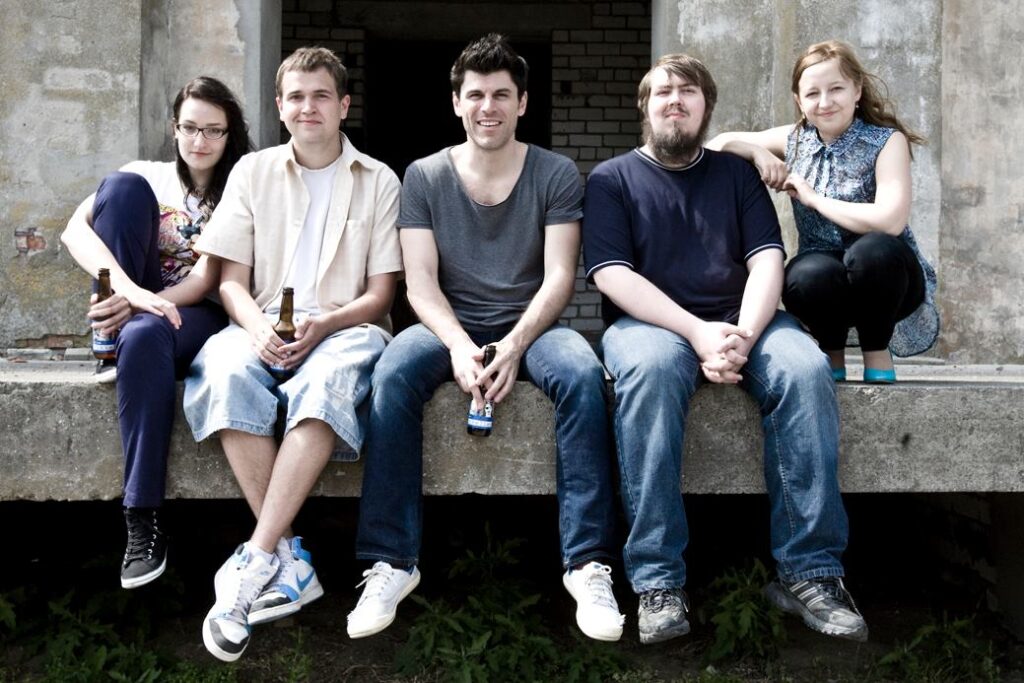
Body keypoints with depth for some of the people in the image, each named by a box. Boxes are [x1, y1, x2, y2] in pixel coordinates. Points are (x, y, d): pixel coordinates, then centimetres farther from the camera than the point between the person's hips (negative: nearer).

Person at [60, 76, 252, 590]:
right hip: (135, 306, 2)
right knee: (122, 184, -18)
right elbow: (74, 231, -13)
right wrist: (130, 292, -32)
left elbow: (207, 279, -11)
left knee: (145, 335, -41)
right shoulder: (146, 177, 6)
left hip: (199, 316, -2)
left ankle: (143, 520, -37)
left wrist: (144, 307, -29)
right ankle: (110, 350, -19)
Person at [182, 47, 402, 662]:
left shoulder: (379, 181, 10)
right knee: (225, 369, -35)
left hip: (344, 328, -2)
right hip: (265, 327, 2)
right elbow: (232, 280, 9)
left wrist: (323, 324, -15)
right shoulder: (253, 172, 15)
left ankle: (255, 562, -36)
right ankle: (289, 559, -30)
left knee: (329, 377, -39)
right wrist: (258, 327, -13)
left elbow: (380, 294, 5)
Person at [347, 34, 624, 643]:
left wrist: (515, 345, -22)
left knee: (582, 374, -33)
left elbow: (559, 277, -5)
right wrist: (459, 345, -21)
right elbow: (421, 281, -2)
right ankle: (391, 563, -24)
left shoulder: (556, 175, 4)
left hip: (530, 325, 0)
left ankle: (588, 563, -27)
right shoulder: (425, 176, 7)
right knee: (393, 374, -31)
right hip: (451, 327, 1)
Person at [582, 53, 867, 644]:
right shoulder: (612, 179, 11)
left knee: (806, 369, -29)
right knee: (653, 366, -37)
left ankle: (809, 572, -21)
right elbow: (612, 275, -4)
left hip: (742, 321, 3)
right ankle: (658, 580, -32)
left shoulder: (736, 173, 19)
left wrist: (743, 335, -17)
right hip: (650, 323, -2)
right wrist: (698, 332, -18)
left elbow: (767, 261, 5)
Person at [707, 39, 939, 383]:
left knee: (872, 249, -36)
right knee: (808, 274, -34)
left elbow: (889, 221, -27)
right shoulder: (794, 141, 2)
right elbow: (717, 144, 6)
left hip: (882, 275, -2)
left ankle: (876, 351, -9)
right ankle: (832, 351, -1)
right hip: (826, 281, 2)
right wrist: (757, 151, -13)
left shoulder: (887, 141, -11)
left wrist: (813, 198, -18)